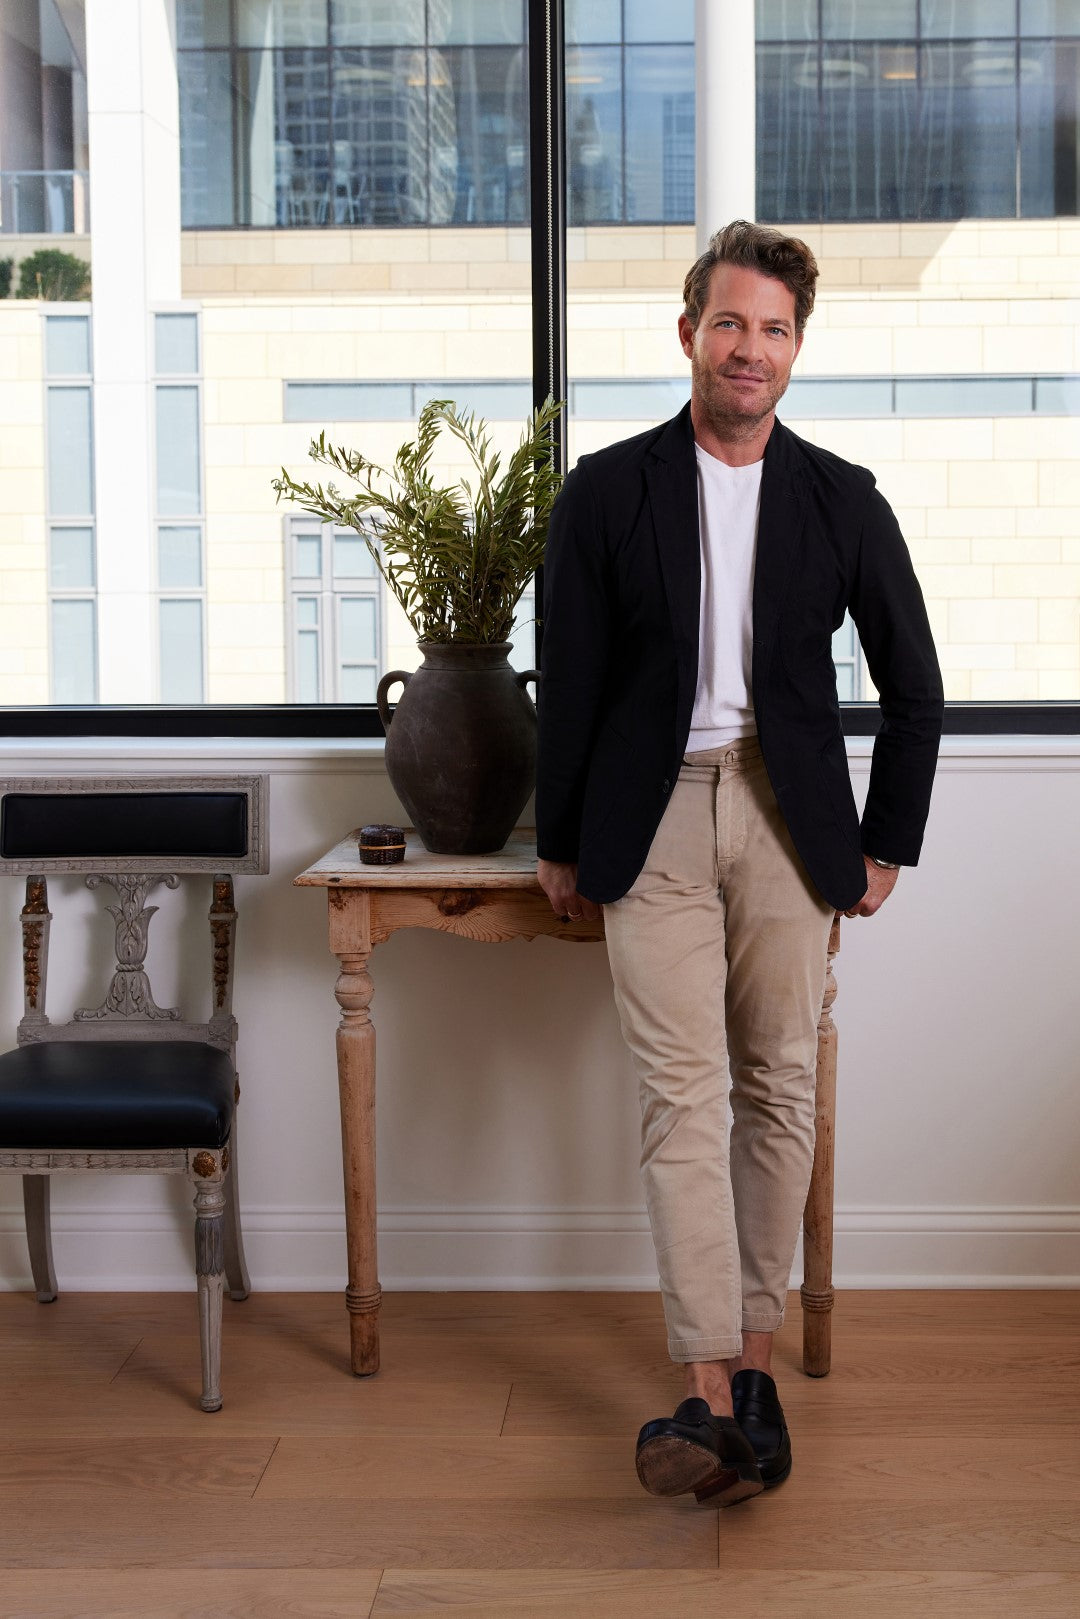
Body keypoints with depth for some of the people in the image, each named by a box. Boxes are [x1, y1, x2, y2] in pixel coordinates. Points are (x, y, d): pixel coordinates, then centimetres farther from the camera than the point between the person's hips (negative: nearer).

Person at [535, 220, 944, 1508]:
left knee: (779, 1089, 6)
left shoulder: (841, 499, 5)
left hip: (789, 817, 2)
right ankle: (715, 1396, -9)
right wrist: (559, 843, 5)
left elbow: (912, 686, 10)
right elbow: (569, 679, 4)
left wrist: (886, 845, 8)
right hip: (655, 820, -1)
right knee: (681, 1095, -8)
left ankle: (753, 1360, 18)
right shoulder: (607, 492, 1)